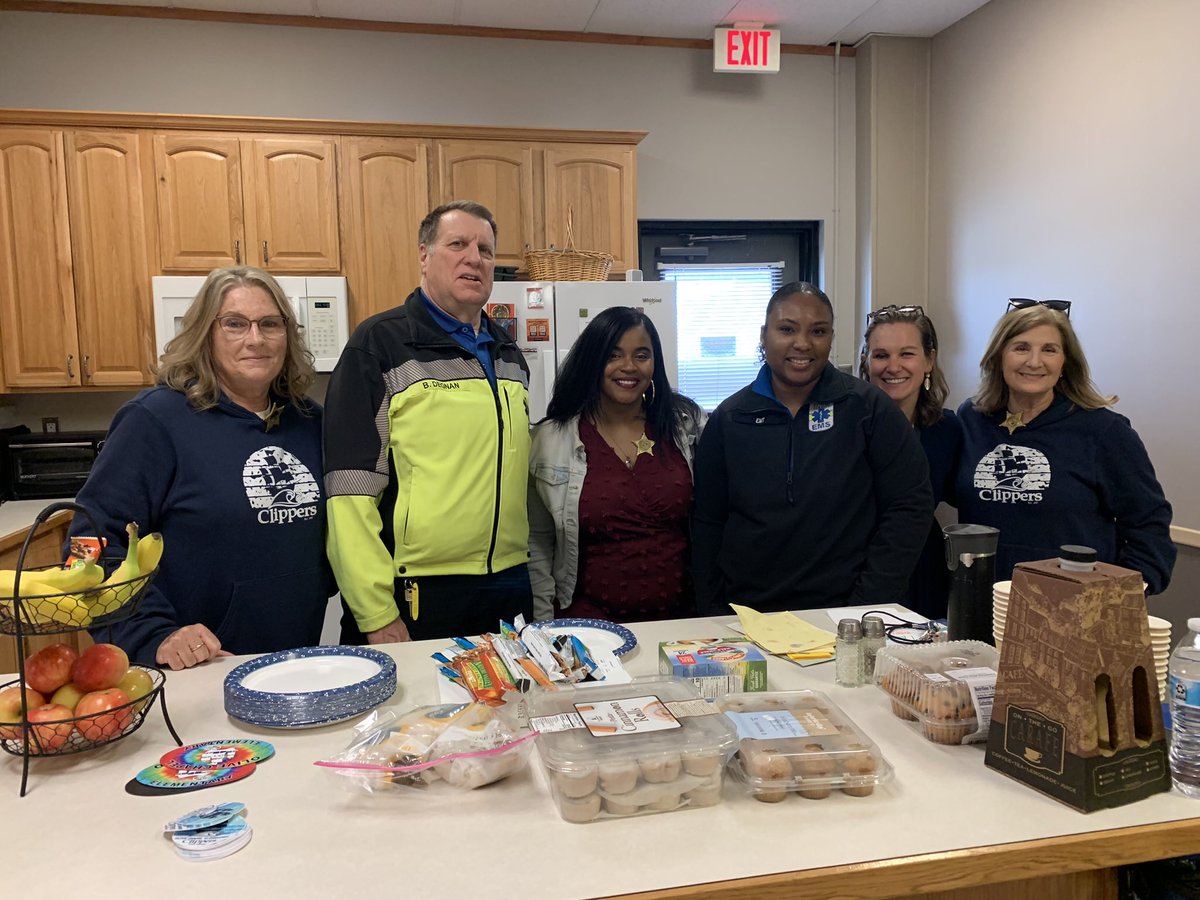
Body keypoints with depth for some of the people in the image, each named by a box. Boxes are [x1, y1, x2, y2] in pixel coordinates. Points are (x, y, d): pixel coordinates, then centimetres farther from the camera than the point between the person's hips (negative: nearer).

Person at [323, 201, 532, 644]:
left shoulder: (509, 353, 11)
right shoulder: (380, 344, -8)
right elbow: (350, 491, -13)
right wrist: (376, 614, -15)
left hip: (509, 591, 6)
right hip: (415, 596, -6)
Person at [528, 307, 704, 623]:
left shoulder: (686, 424, 2)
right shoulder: (551, 439, -4)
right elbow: (537, 544, 0)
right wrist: (546, 629, -4)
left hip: (679, 618, 2)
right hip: (589, 626, -1)